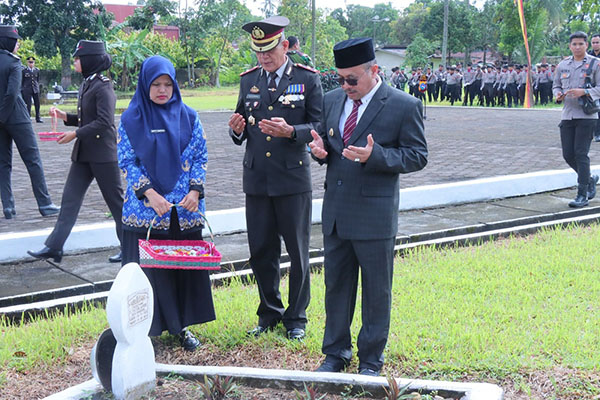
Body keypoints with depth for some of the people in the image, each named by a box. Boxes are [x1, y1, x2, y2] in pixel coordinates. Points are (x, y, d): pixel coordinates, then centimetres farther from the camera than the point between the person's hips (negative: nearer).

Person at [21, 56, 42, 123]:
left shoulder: (37, 70, 8)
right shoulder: (24, 70, 0)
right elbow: (22, 81, 4)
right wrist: (22, 89, 2)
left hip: (35, 90, 3)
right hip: (27, 90, -3)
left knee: (37, 104, 4)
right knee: (28, 105, -4)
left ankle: (38, 118, 13)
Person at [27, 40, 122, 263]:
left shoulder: (103, 86, -14)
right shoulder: (86, 85, 13)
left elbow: (104, 122, -21)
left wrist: (75, 134, -18)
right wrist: (65, 116, 6)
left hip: (103, 153, -9)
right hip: (84, 153, 9)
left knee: (115, 201, 2)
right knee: (70, 199, 6)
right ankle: (54, 247, 8)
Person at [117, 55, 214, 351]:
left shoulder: (188, 117, 5)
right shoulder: (131, 118, 0)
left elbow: (200, 156, 6)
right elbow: (127, 162, -2)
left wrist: (195, 190, -9)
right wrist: (149, 193, -14)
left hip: (185, 210, 2)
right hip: (145, 209, -2)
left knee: (186, 264, 7)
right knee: (147, 267, 1)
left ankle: (181, 324, 22)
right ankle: (146, 327, 14)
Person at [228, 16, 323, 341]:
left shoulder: (307, 79, -1)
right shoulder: (248, 81, 11)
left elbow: (320, 126, -5)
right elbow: (241, 132, 15)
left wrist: (291, 131, -22)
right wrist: (238, 129, -9)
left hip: (293, 181, -3)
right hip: (256, 180, 4)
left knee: (298, 254, 6)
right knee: (261, 253, 9)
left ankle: (296, 317, 21)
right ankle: (269, 313, 26)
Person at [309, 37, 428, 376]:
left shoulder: (405, 106, -8)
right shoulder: (332, 101, 9)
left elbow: (418, 156, -9)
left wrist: (375, 155, -24)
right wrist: (319, 150, -6)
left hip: (375, 215, -5)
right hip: (335, 212, 5)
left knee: (376, 291, 6)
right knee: (336, 285, 14)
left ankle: (371, 360, 22)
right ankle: (336, 353, 30)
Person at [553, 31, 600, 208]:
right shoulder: (562, 65, 13)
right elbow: (556, 85, 21)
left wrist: (584, 92, -21)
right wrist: (558, 94, -2)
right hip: (567, 115, 5)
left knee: (581, 154, -9)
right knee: (568, 155, 4)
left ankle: (582, 195, -2)